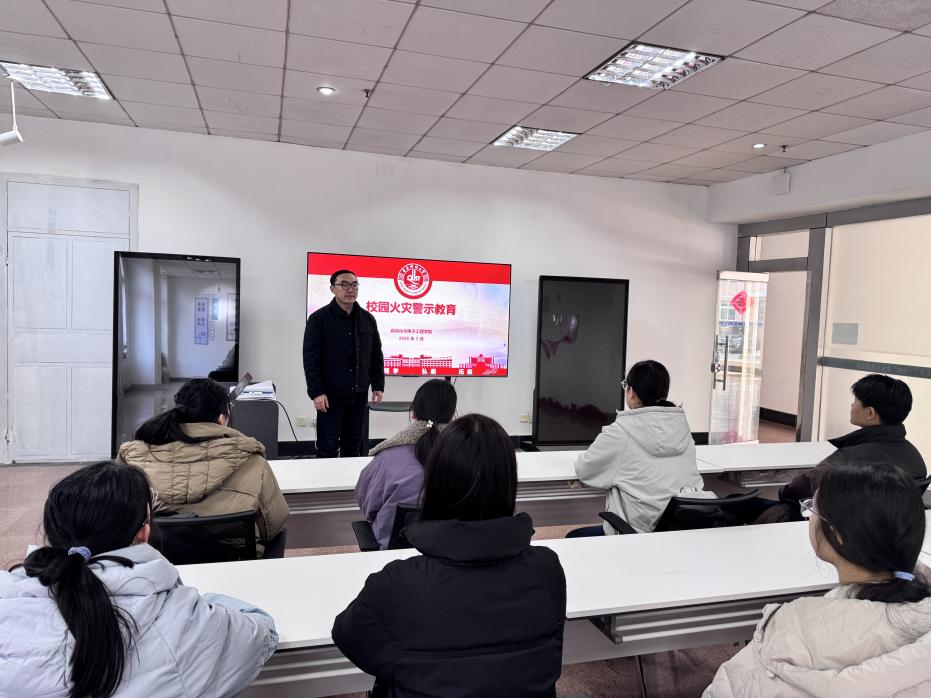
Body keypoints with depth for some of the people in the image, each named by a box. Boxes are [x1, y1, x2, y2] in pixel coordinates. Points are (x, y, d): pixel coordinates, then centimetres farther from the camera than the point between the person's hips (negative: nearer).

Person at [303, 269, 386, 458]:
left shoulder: (367, 319, 9)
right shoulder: (319, 318, -5)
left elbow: (376, 355, 13)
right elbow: (310, 358, -9)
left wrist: (378, 386, 7)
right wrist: (316, 392, -15)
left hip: (358, 394, 5)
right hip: (331, 394, -4)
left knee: (353, 447, 11)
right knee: (328, 448, 0)